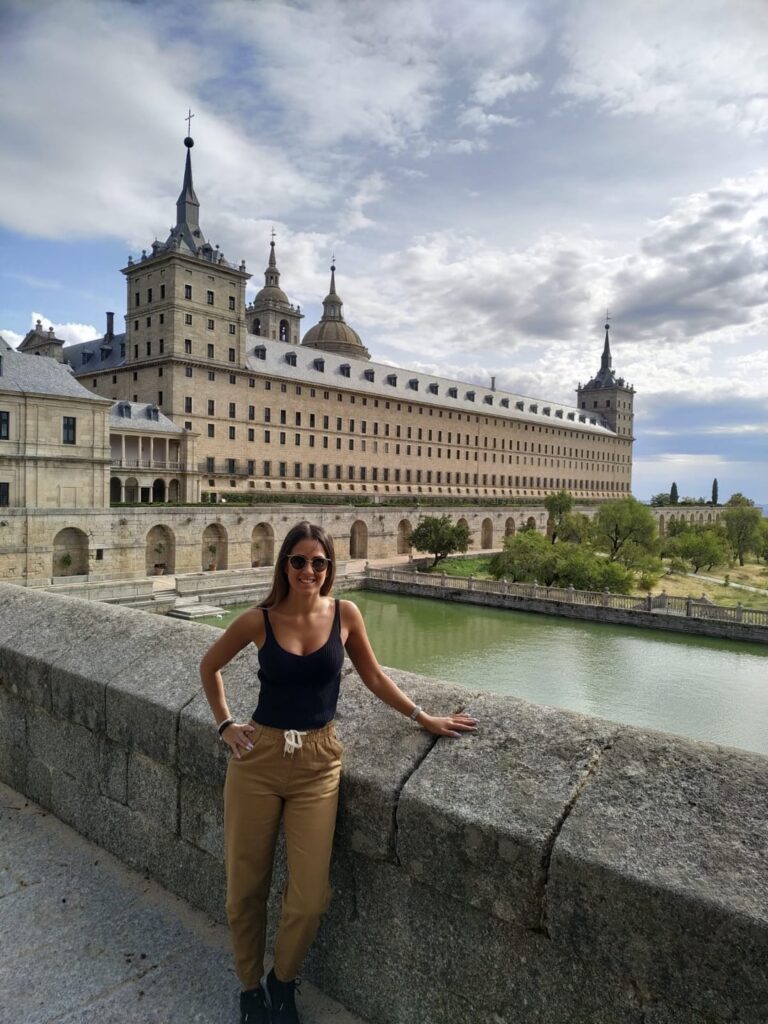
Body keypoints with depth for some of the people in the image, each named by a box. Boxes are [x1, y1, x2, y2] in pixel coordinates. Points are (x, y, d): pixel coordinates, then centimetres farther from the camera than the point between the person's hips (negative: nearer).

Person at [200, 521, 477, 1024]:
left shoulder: (345, 614, -6)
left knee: (310, 898, 1)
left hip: (318, 764, 1)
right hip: (257, 758, 0)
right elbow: (210, 667, 9)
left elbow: (373, 676, 8)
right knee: (246, 889, 12)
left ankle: (283, 981, 33)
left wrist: (424, 718, 8)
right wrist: (225, 724, 4)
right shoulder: (259, 620, -9)